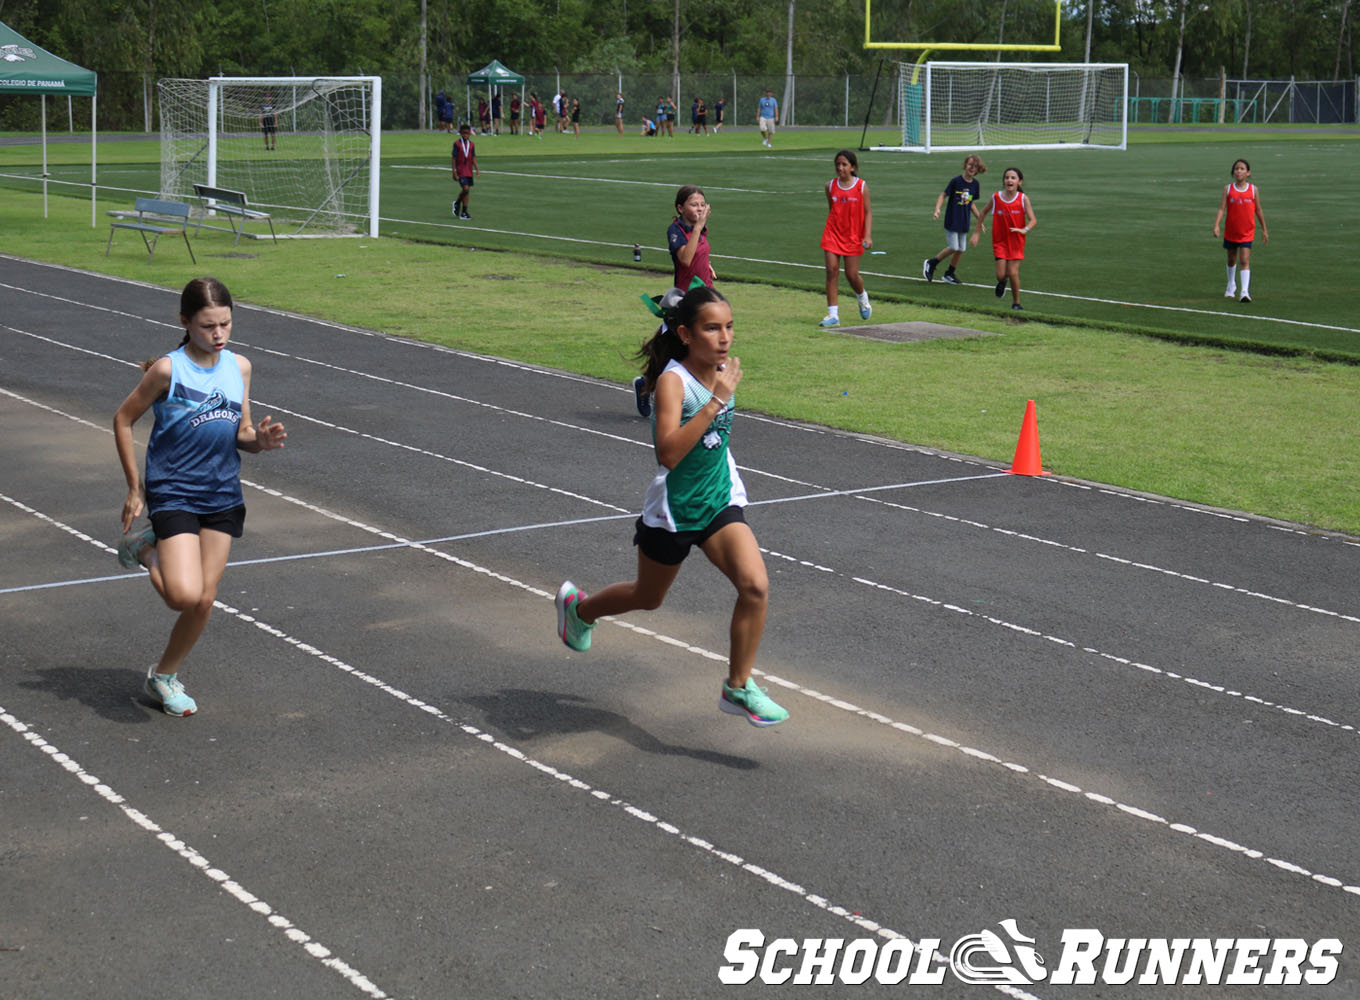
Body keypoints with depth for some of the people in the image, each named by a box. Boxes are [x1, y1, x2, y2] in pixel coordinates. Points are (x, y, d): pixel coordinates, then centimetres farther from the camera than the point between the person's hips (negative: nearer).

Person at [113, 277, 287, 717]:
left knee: (205, 600, 6)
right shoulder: (168, 369, -12)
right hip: (173, 494, -5)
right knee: (184, 596, -17)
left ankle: (165, 676, 29)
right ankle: (146, 549, 15)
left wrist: (261, 440, -12)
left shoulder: (239, 366, 4)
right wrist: (135, 486, -2)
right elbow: (123, 419, -2)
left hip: (223, 495, 5)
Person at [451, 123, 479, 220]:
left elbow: (473, 158, 8)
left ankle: (464, 213, 11)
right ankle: (457, 203, 9)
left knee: (467, 191, 5)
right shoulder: (457, 143, -6)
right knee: (465, 188, -18)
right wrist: (454, 172, -8)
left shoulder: (472, 144, 6)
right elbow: (454, 158, -4)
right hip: (460, 171, -5)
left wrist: (477, 170, -1)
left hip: (469, 171, 5)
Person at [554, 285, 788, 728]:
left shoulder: (723, 368, -3)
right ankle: (578, 606, 50)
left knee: (755, 586, -17)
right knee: (647, 598, 19)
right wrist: (717, 401, -41)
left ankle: (738, 687, -2)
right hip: (672, 509, -4)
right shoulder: (672, 380, -24)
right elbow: (668, 453, -40)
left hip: (720, 501, 4)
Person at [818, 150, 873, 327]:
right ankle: (833, 314, -5)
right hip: (833, 234, 2)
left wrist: (868, 235, -11)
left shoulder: (861, 186, -4)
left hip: (853, 236, -2)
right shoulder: (830, 186, 2)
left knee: (852, 274, 1)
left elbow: (868, 212, -2)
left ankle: (863, 298, 35)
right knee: (831, 271, -7)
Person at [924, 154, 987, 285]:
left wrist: (980, 220, 16)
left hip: (964, 222, 6)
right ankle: (931, 263, 11)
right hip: (952, 220, -6)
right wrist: (937, 209, -23)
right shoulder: (956, 181, -12)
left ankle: (950, 274, 23)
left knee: (961, 249, 7)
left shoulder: (975, 184, 5)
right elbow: (943, 195, -7)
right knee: (953, 248, -10)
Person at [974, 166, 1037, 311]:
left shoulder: (1023, 198, -10)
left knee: (1013, 273, -8)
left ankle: (1016, 303, 12)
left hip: (1016, 241, -1)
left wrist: (1025, 230, -33)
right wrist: (977, 232, 11)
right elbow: (984, 212, 11)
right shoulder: (996, 197, -6)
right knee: (1001, 275, -5)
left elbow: (1032, 220, -12)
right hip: (1000, 241, 1)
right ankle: (1002, 282, 33)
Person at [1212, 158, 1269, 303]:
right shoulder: (1228, 189, -3)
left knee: (1245, 261, -12)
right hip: (1231, 231, 2)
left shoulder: (1253, 189, -3)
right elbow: (1222, 209, -10)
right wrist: (1216, 225, -25)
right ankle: (1231, 286, 38)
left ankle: (1245, 291, -17)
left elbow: (1258, 211, 6)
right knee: (1231, 260, 17)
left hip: (1247, 232, -2)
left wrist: (1264, 230, 11)